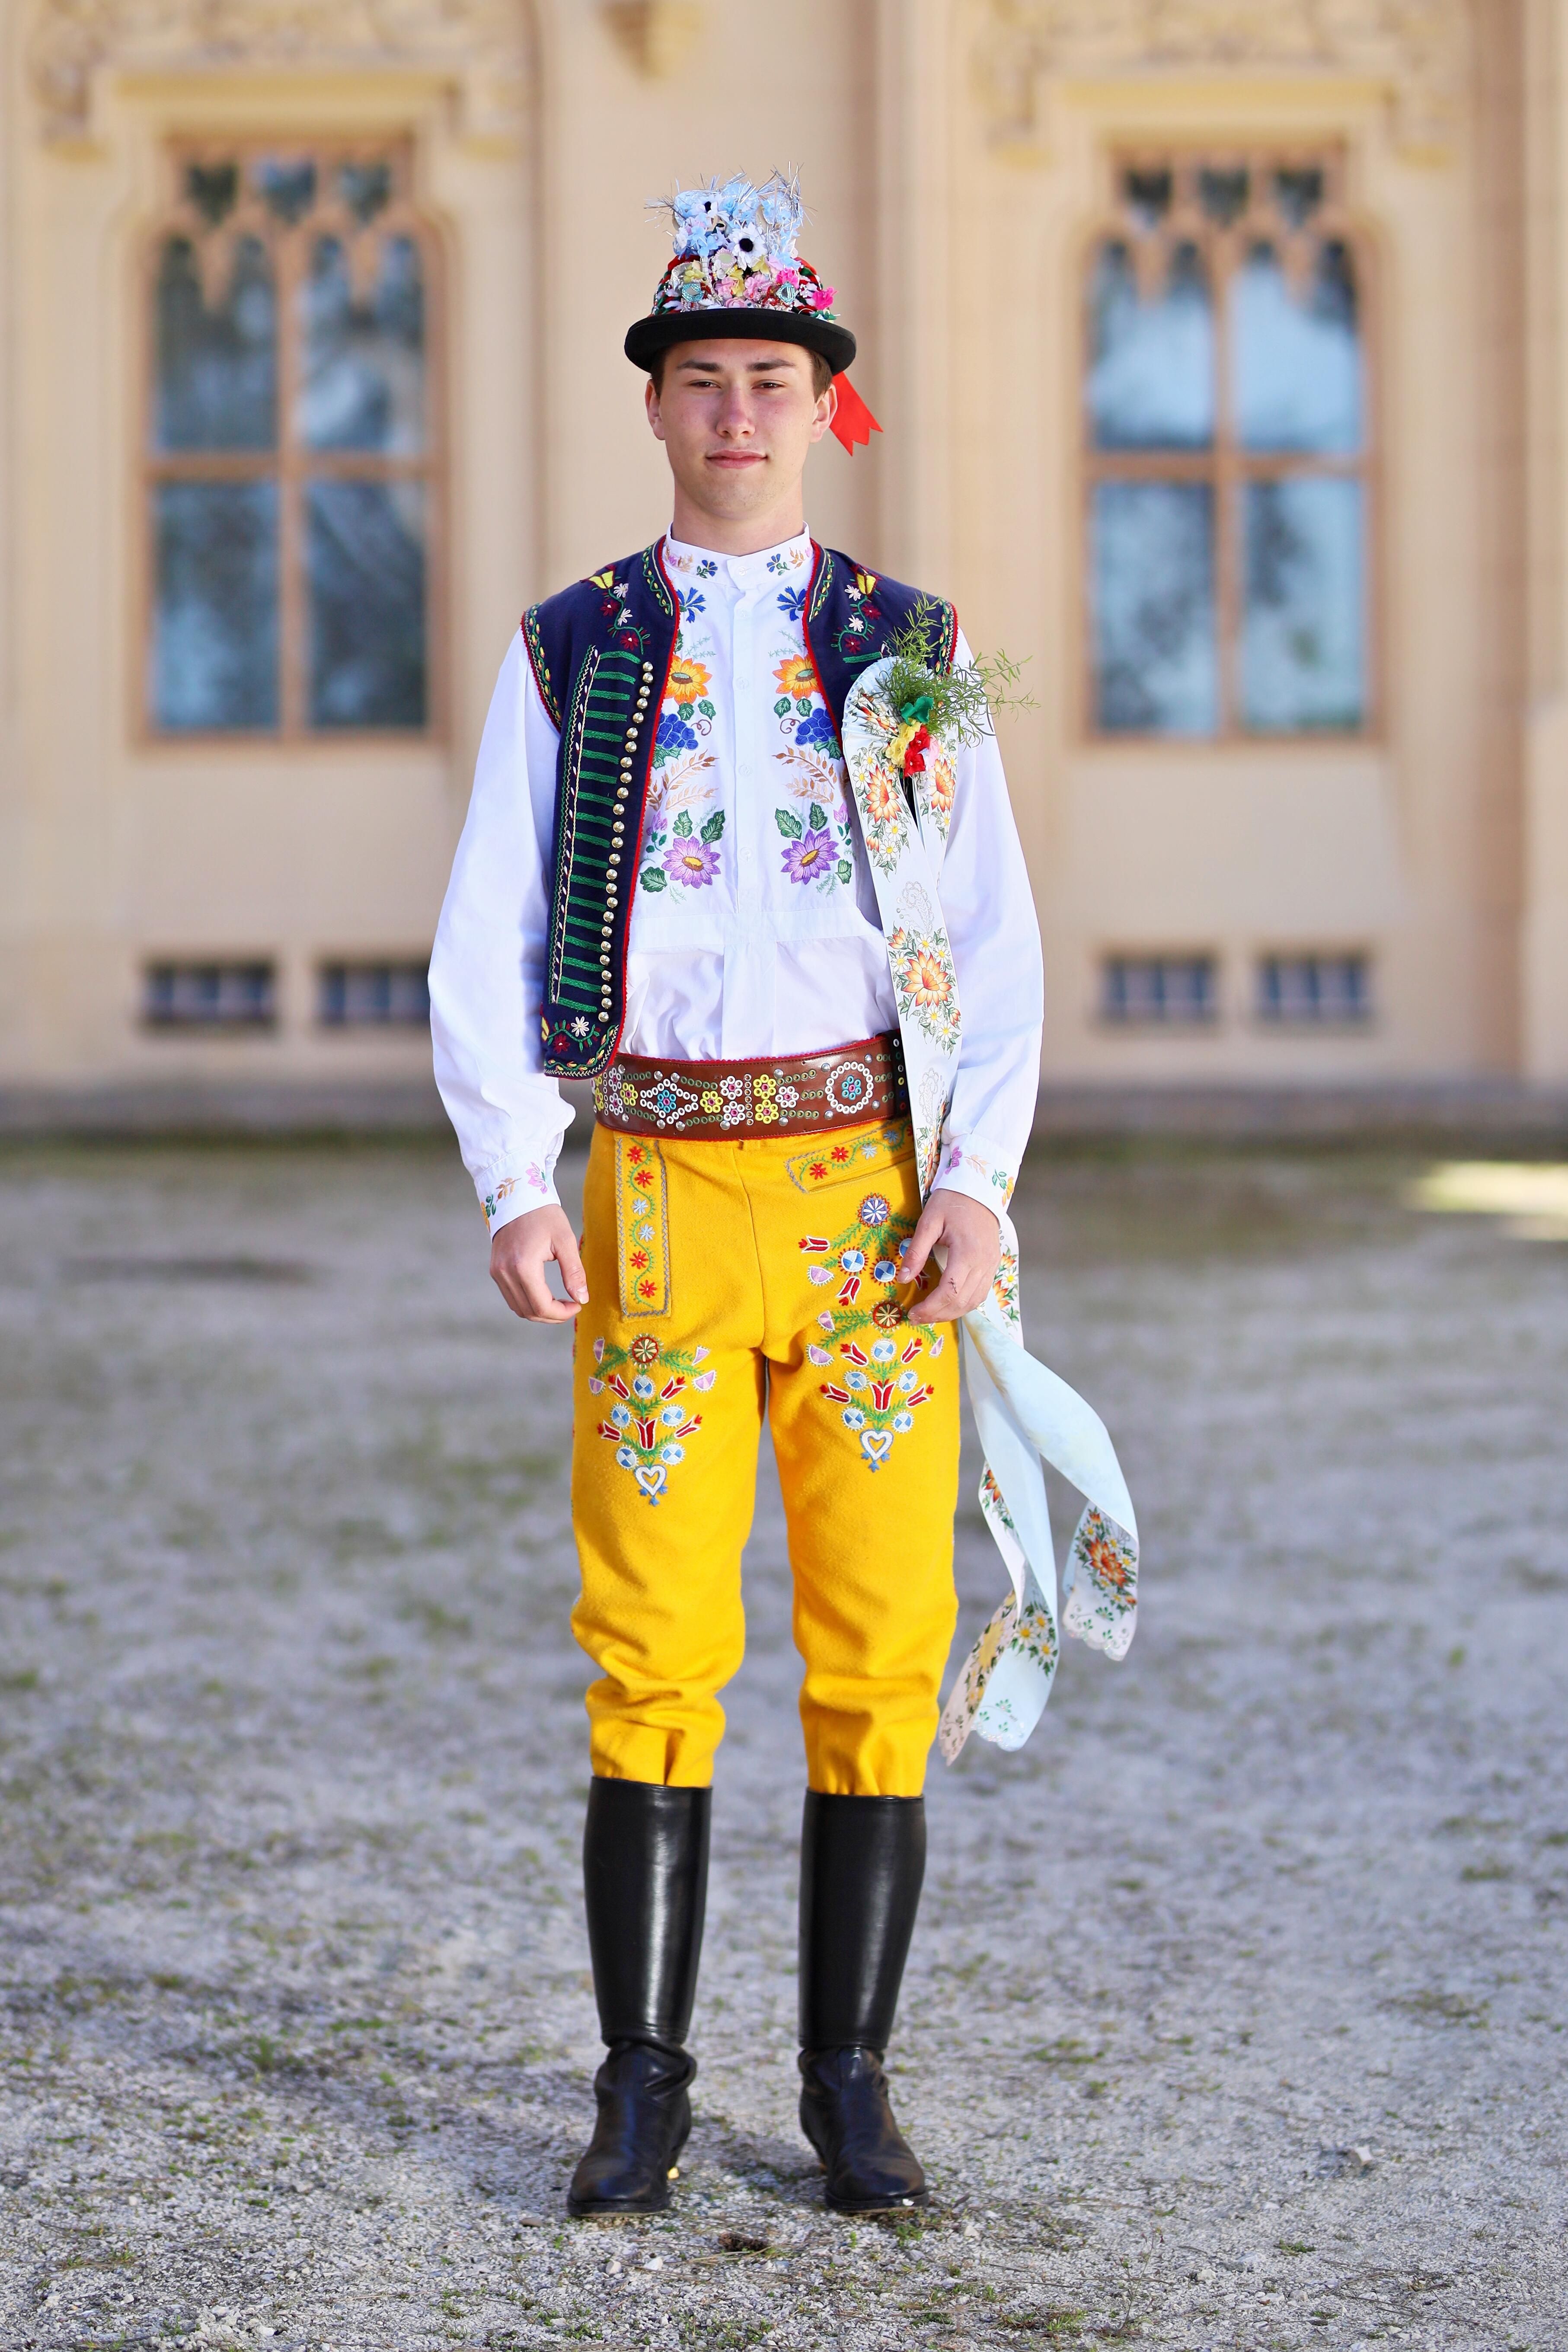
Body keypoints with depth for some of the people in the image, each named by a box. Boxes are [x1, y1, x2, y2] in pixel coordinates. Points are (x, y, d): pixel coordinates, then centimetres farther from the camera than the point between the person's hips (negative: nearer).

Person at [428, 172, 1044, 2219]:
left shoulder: (914, 653, 10)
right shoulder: (569, 654, 9)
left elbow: (994, 948, 5)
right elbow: (488, 949, 4)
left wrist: (977, 1187, -9)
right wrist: (514, 1189, -9)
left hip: (873, 1188, 1)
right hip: (662, 1193, 0)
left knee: (879, 1650, 1)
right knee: (653, 1655, 0)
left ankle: (849, 2087, 12)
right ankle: (644, 2089, 11)